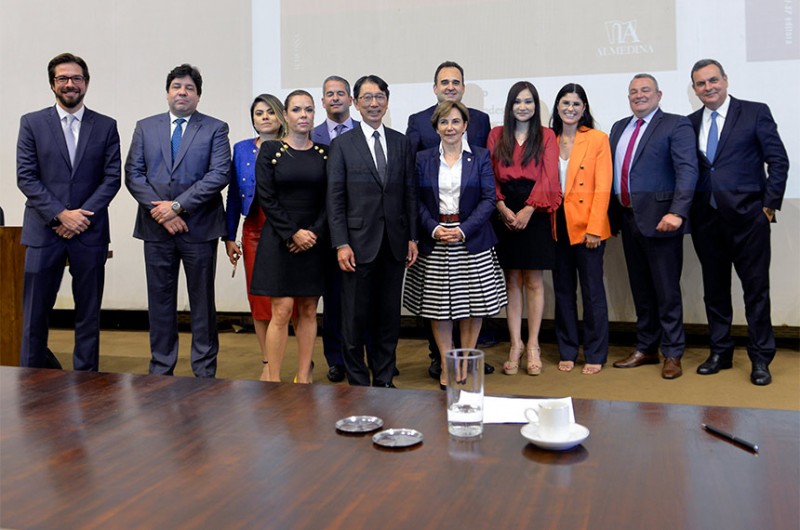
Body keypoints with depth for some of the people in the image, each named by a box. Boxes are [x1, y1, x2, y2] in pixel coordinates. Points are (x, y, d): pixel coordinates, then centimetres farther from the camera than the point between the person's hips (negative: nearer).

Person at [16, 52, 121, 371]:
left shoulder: (106, 127, 7)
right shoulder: (32, 123, 5)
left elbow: (112, 178, 1)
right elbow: (25, 177, -1)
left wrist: (81, 216, -9)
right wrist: (61, 214, -12)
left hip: (90, 231, 1)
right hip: (44, 230, 0)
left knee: (89, 312, 6)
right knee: (35, 312, 2)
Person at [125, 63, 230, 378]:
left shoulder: (215, 129, 3)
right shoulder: (145, 127, 11)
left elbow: (219, 174, -9)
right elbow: (133, 174, 4)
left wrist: (178, 205, -15)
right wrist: (159, 211, -10)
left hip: (199, 228, -2)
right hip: (156, 228, 3)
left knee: (202, 301, 6)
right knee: (160, 301, 8)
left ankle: (204, 370, 15)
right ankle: (161, 369, 19)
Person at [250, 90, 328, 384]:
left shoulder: (324, 154, 7)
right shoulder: (270, 150, 1)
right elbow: (266, 198, -5)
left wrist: (315, 233, -9)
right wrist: (293, 233, -12)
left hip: (314, 241, 3)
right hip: (279, 239, -3)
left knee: (308, 311, 6)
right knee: (282, 311, -6)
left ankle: (304, 377, 14)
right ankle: (274, 379, 2)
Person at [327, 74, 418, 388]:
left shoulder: (401, 143, 10)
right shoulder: (342, 145, 1)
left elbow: (410, 193, 9)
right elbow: (335, 198, -3)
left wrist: (413, 238, 4)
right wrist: (341, 244, -10)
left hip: (394, 242, 3)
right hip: (359, 242, -3)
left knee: (389, 315, 10)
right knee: (355, 317, 3)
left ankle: (384, 379, 22)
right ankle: (357, 382, 17)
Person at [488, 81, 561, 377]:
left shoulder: (546, 136, 6)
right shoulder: (496, 135, 11)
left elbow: (549, 178, -3)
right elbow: (489, 176, 4)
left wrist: (528, 210, -14)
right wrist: (502, 207, -11)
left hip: (535, 213, -1)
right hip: (504, 214, 1)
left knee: (534, 281, 2)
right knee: (512, 281, 4)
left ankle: (532, 345, 9)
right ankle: (515, 345, 10)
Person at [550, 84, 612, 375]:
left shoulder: (598, 139, -3)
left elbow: (603, 188, -8)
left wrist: (594, 228, -15)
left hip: (586, 227, -4)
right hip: (557, 226, 4)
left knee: (592, 290, 2)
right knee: (563, 289, 10)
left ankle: (595, 355, 13)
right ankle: (567, 351, 21)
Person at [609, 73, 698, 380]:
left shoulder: (676, 125, -4)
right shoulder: (619, 128, 16)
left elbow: (687, 171, -14)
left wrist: (677, 213, -25)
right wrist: (612, 216, 10)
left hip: (659, 220, -6)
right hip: (628, 219, 6)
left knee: (667, 290, 1)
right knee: (640, 290, 14)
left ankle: (672, 354, 12)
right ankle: (646, 349, 25)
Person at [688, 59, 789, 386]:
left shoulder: (755, 113, 1)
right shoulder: (690, 123, 11)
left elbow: (778, 160, -1)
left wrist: (769, 204, -6)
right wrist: (686, 210, 1)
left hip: (747, 216, -4)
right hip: (706, 219, 4)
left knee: (756, 288, 1)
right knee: (714, 289, 11)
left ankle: (761, 358, 11)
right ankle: (720, 352, 24)